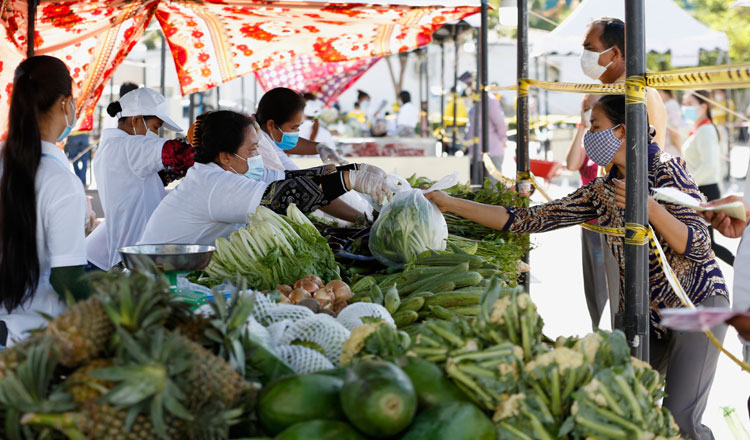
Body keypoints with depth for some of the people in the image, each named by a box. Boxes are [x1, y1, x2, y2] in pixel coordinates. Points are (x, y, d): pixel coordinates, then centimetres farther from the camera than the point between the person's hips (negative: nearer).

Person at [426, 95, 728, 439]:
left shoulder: (668, 171, -10)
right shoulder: (601, 193, 5)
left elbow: (699, 248, -16)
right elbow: (528, 220, 1)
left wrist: (648, 207, -29)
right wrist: (450, 204, -2)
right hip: (645, 315, 6)